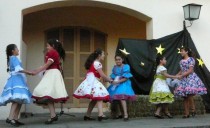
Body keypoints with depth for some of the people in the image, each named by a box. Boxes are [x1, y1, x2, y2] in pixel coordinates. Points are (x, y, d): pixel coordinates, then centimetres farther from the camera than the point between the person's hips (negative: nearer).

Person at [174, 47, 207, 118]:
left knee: (189, 94, -20)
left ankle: (193, 109, 1)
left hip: (191, 78, -6)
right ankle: (186, 113, 4)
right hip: (184, 79, 6)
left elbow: (190, 71, -13)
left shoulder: (191, 59, -5)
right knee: (185, 97, 1)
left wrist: (181, 75, -17)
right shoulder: (181, 61, 15)